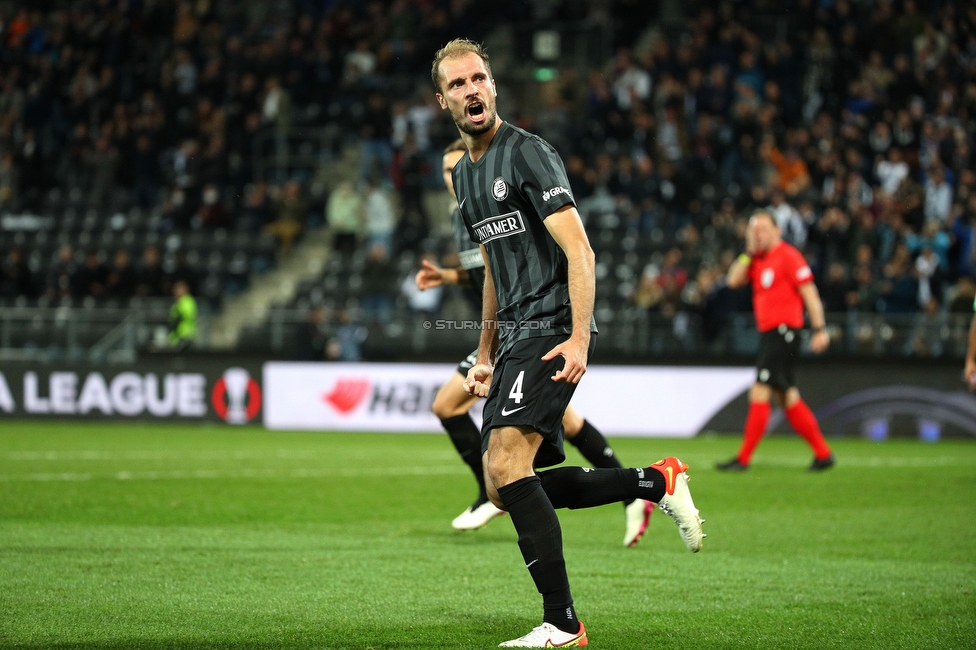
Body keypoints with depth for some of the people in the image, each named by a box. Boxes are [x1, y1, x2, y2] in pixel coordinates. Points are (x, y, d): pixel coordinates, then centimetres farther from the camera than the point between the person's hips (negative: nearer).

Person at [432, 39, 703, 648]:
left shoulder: (527, 152, -10)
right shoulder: (466, 172, 18)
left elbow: (578, 249, -17)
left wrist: (579, 338, -26)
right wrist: (485, 356, 28)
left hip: (552, 330, -10)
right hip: (515, 337, 10)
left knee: (506, 462, -24)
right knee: (505, 486, 7)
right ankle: (658, 483, 17)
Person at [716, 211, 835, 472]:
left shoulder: (788, 256, -9)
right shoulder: (758, 260, 16)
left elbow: (809, 292, -11)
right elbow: (733, 281, 7)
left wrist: (820, 329, -16)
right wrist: (749, 252, 0)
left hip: (784, 331, -9)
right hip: (769, 333, 9)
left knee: (759, 393, -10)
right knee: (788, 397, 11)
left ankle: (743, 459, -8)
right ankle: (823, 453, 17)